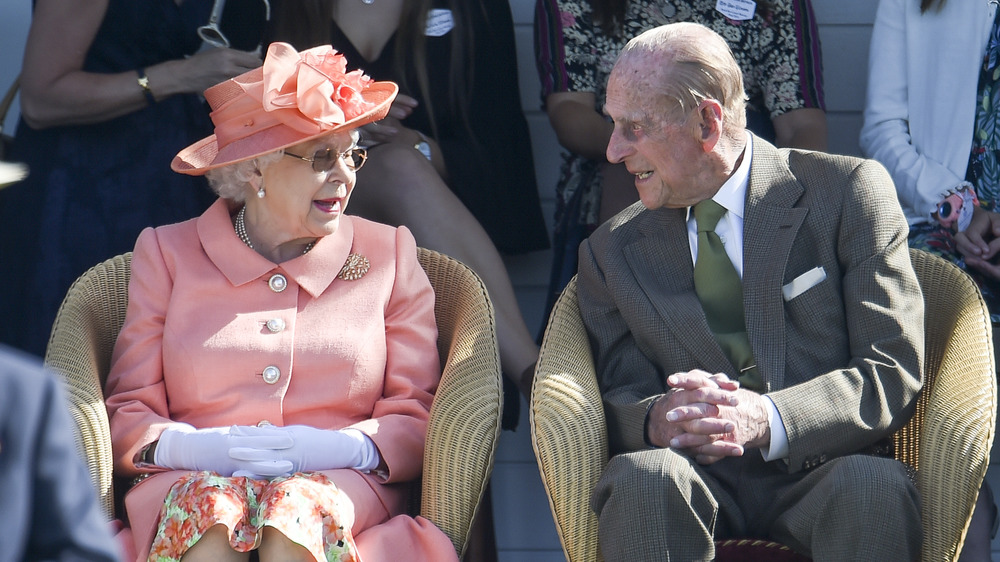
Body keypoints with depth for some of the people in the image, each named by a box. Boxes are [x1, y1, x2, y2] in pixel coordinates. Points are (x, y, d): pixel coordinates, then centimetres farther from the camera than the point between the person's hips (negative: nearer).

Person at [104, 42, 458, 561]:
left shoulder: (389, 254, 16)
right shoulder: (167, 255, 15)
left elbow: (417, 416, 9)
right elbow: (127, 412, 10)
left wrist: (341, 448, -13)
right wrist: (193, 447, -13)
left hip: (337, 487, 0)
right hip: (194, 481, 0)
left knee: (299, 504, -36)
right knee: (210, 502, -37)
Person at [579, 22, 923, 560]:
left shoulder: (848, 193, 4)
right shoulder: (613, 251, 14)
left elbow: (895, 373, -3)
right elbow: (618, 399, 10)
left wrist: (767, 419, -21)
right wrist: (659, 418, -17)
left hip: (822, 469, -2)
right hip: (694, 478, 2)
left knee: (874, 488, -36)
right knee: (640, 477, -33)